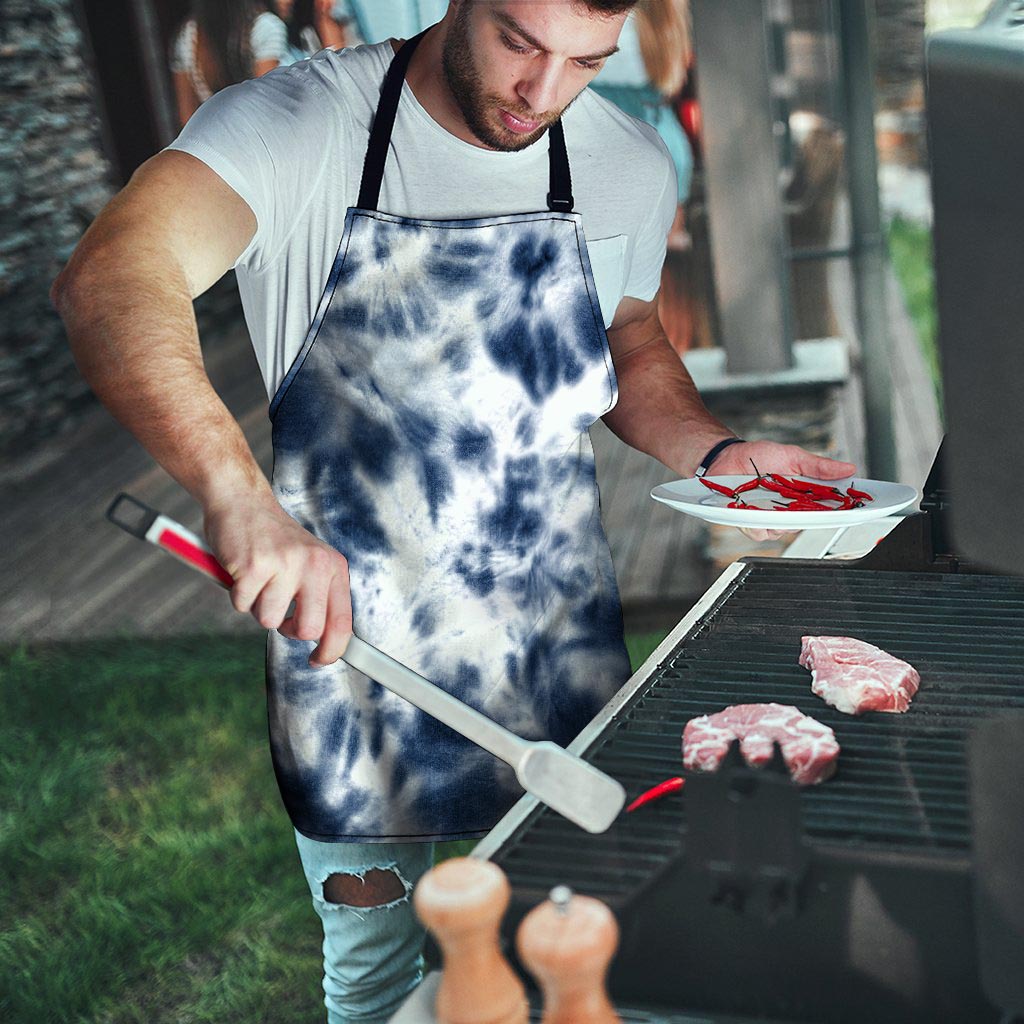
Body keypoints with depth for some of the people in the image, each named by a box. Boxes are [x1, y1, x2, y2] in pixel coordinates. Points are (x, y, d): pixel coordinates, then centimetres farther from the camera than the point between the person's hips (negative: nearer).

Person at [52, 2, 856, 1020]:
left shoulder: (630, 166, -2)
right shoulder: (296, 125, -16)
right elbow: (109, 280, -33)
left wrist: (717, 451, -5)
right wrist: (240, 494, -49)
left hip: (563, 651, 3)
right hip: (349, 637, -3)